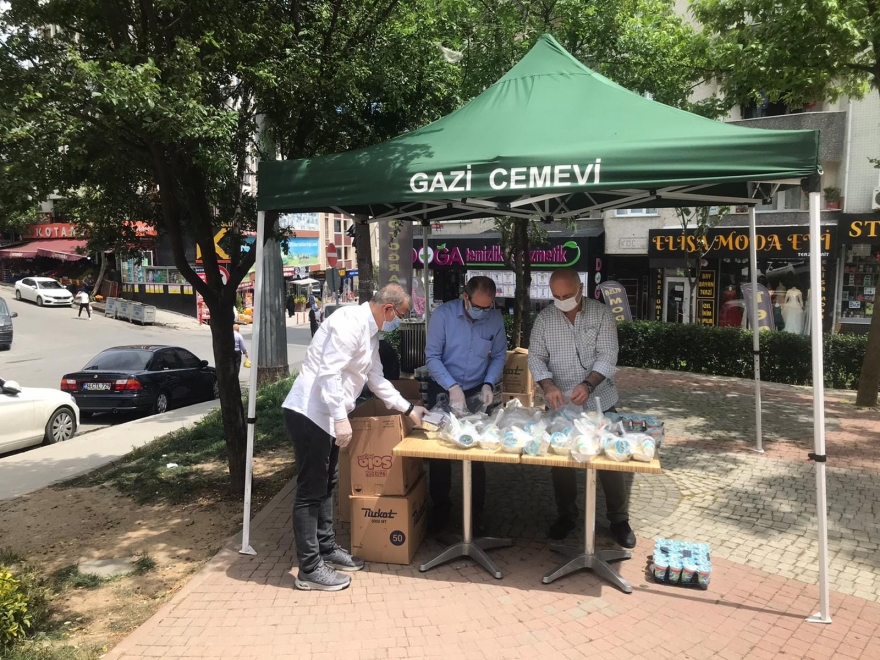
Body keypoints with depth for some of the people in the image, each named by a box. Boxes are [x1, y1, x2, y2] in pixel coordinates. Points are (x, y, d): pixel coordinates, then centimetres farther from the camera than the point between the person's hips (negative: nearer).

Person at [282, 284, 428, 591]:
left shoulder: (370, 333, 15)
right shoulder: (351, 321, -17)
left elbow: (377, 380, 24)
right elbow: (329, 372, -25)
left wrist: (409, 408, 27)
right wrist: (341, 417, -27)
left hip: (324, 415, 10)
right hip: (309, 413, -10)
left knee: (326, 484, 18)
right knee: (311, 491, -3)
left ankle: (327, 549, 32)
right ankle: (309, 569, 7)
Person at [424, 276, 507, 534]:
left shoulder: (495, 319, -9)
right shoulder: (443, 314, -17)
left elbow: (499, 356, 2)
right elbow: (432, 357, -17)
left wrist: (489, 384, -14)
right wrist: (452, 387, -28)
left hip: (477, 392, 2)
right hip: (443, 390, -1)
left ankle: (476, 511, 21)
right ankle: (440, 508, 25)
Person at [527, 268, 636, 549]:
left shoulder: (601, 313, -6)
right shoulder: (544, 319, -1)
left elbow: (607, 355, -13)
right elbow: (535, 357, -3)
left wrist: (587, 384, -29)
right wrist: (548, 386, -21)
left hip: (600, 403, -1)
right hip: (560, 406, 2)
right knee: (560, 461, 10)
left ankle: (619, 520, 22)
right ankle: (566, 515, 29)